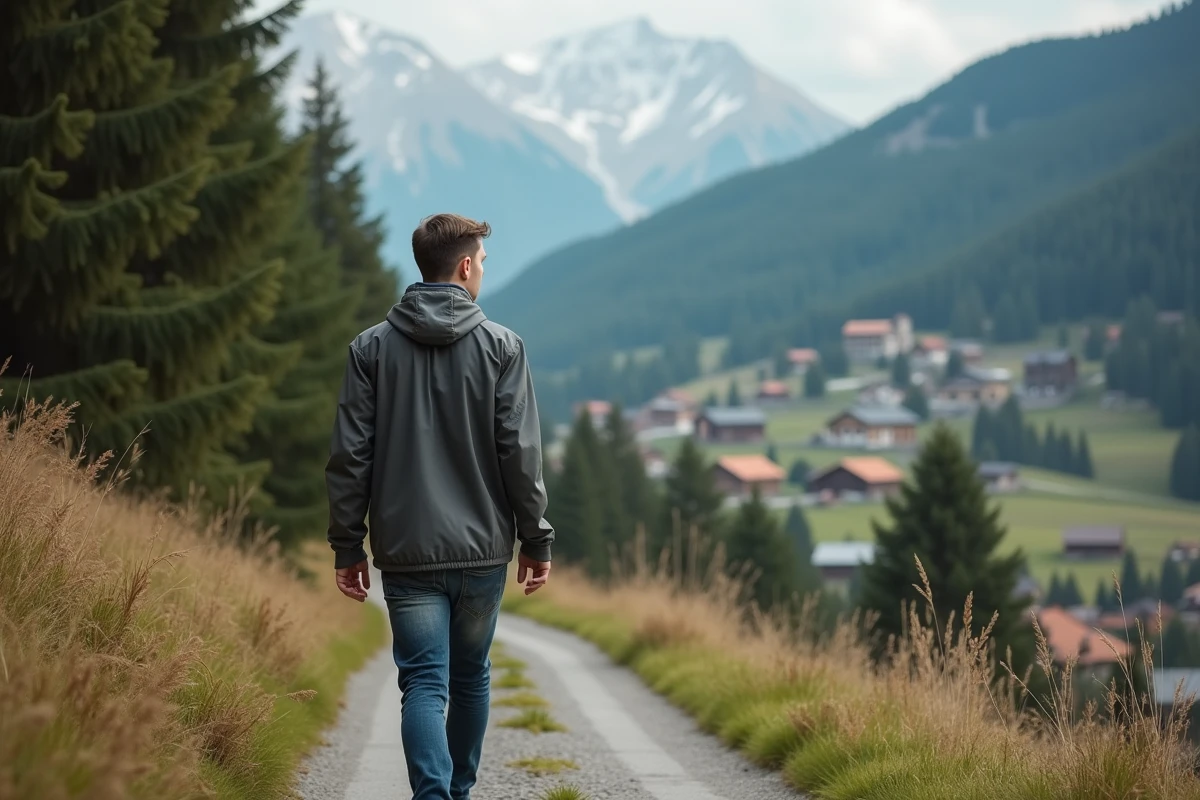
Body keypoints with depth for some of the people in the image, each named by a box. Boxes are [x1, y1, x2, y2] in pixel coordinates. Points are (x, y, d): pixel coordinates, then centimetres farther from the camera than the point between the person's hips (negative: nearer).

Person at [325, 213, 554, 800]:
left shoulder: (371, 348, 1)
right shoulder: (501, 346, -3)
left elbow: (349, 457, -1)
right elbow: (521, 454, -6)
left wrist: (348, 546, 5)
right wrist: (536, 540, 2)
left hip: (407, 553, 0)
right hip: (483, 550, 0)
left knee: (425, 684, -2)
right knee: (470, 677, 18)